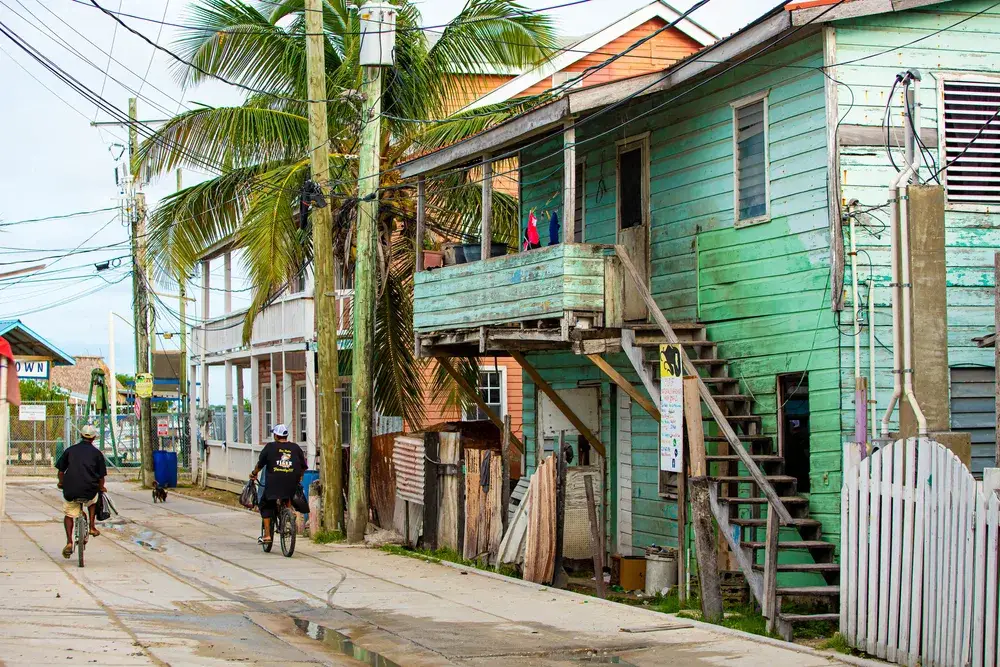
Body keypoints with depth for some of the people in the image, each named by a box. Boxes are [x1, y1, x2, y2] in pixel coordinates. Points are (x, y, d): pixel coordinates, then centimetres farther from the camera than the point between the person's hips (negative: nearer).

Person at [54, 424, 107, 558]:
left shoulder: (70, 450, 8)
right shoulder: (96, 453, 5)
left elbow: (61, 470, 12)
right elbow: (101, 475, 6)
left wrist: (61, 483, 31)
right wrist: (101, 488, 25)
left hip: (70, 491, 0)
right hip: (89, 490, 0)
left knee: (68, 515, 17)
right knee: (93, 501, 34)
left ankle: (69, 542, 4)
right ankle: (92, 526, 21)